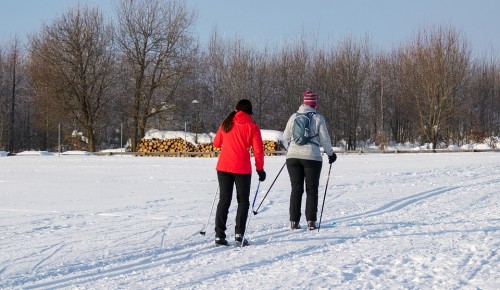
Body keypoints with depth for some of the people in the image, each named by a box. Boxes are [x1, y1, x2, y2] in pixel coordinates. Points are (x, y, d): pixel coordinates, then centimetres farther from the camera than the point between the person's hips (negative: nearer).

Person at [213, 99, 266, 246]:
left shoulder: (226, 124, 7)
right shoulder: (252, 126, -3)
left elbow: (216, 143, 16)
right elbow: (258, 150, -6)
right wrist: (260, 169, 3)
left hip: (223, 167, 3)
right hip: (242, 168, -3)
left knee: (224, 200, 8)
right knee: (243, 201, 9)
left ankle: (219, 235, 1)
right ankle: (239, 233, -4)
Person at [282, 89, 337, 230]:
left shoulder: (294, 117, 6)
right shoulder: (318, 118, -3)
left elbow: (286, 137, 13)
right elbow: (325, 139, -1)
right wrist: (331, 154, 15)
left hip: (293, 156, 3)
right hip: (312, 157, -3)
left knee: (296, 189, 8)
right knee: (312, 190, 5)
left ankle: (294, 221, 4)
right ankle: (311, 221, 1)